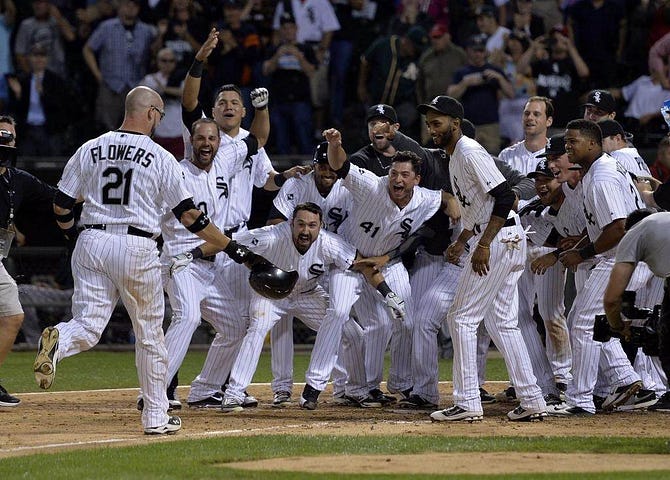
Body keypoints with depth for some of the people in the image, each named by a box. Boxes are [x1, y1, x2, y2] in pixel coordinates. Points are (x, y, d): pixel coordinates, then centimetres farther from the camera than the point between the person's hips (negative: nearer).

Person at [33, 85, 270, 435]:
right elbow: (187, 214, -4)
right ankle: (156, 417, 17)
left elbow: (61, 205, 8)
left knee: (88, 327, -1)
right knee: (150, 334, 12)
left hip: (91, 243, 3)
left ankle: (58, 341, -37)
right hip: (136, 247, -2)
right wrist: (231, 247, 2)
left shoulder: (89, 150, 8)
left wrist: (74, 237, 27)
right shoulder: (160, 158, -2)